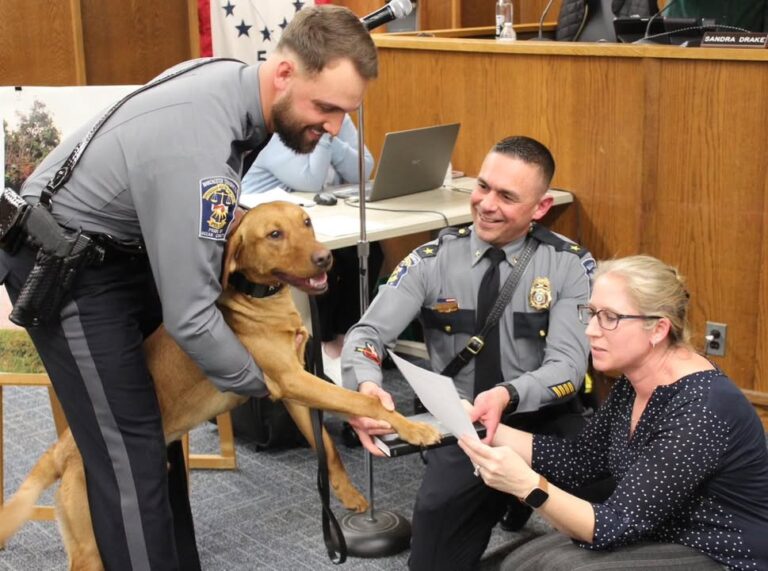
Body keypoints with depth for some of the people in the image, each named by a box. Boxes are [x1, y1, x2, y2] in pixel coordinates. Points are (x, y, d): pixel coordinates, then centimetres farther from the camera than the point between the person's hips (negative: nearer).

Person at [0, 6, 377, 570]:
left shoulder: (235, 80, -7)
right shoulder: (197, 153, -35)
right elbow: (189, 317, -30)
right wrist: (263, 383, -14)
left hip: (120, 245, 9)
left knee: (158, 417, 15)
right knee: (128, 450, -8)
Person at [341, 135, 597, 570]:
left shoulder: (571, 266, -7)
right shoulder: (433, 260, -4)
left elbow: (569, 364, -15)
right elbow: (368, 334, -10)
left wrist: (507, 397, -36)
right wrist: (366, 387, -33)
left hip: (543, 423, 0)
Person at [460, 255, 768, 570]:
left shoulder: (700, 411, -28)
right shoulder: (635, 381, -2)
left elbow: (618, 524, -28)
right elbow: (579, 458, 7)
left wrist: (527, 486, -40)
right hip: (659, 535, 8)